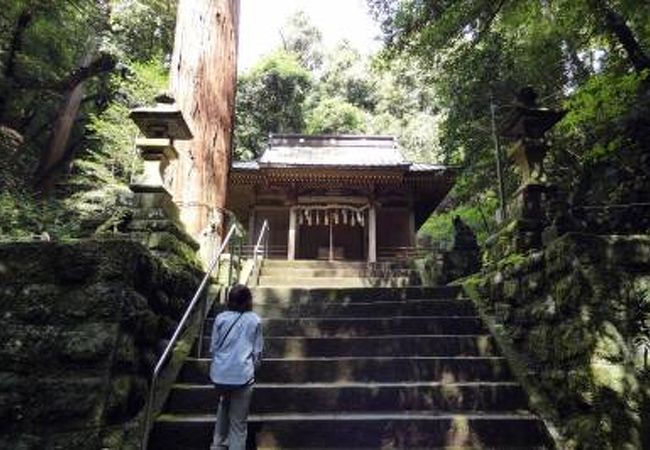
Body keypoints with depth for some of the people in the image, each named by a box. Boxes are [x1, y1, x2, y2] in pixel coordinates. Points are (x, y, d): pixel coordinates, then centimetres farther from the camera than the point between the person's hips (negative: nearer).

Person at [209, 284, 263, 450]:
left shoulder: (220, 318, 1)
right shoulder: (255, 320, -2)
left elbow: (213, 347, 6)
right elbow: (257, 351, 2)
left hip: (219, 374, 3)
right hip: (243, 375, -3)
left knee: (223, 405, 29)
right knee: (238, 422, 6)